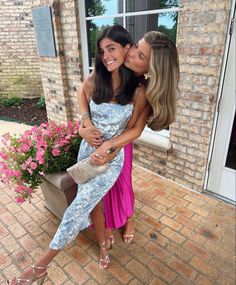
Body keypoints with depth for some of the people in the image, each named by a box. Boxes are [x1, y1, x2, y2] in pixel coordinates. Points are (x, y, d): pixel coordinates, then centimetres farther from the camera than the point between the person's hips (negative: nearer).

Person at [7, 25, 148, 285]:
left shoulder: (138, 92, -13)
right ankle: (104, 243, 43)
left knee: (77, 209, -5)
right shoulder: (92, 83, -5)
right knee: (92, 203, 14)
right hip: (87, 151, 4)